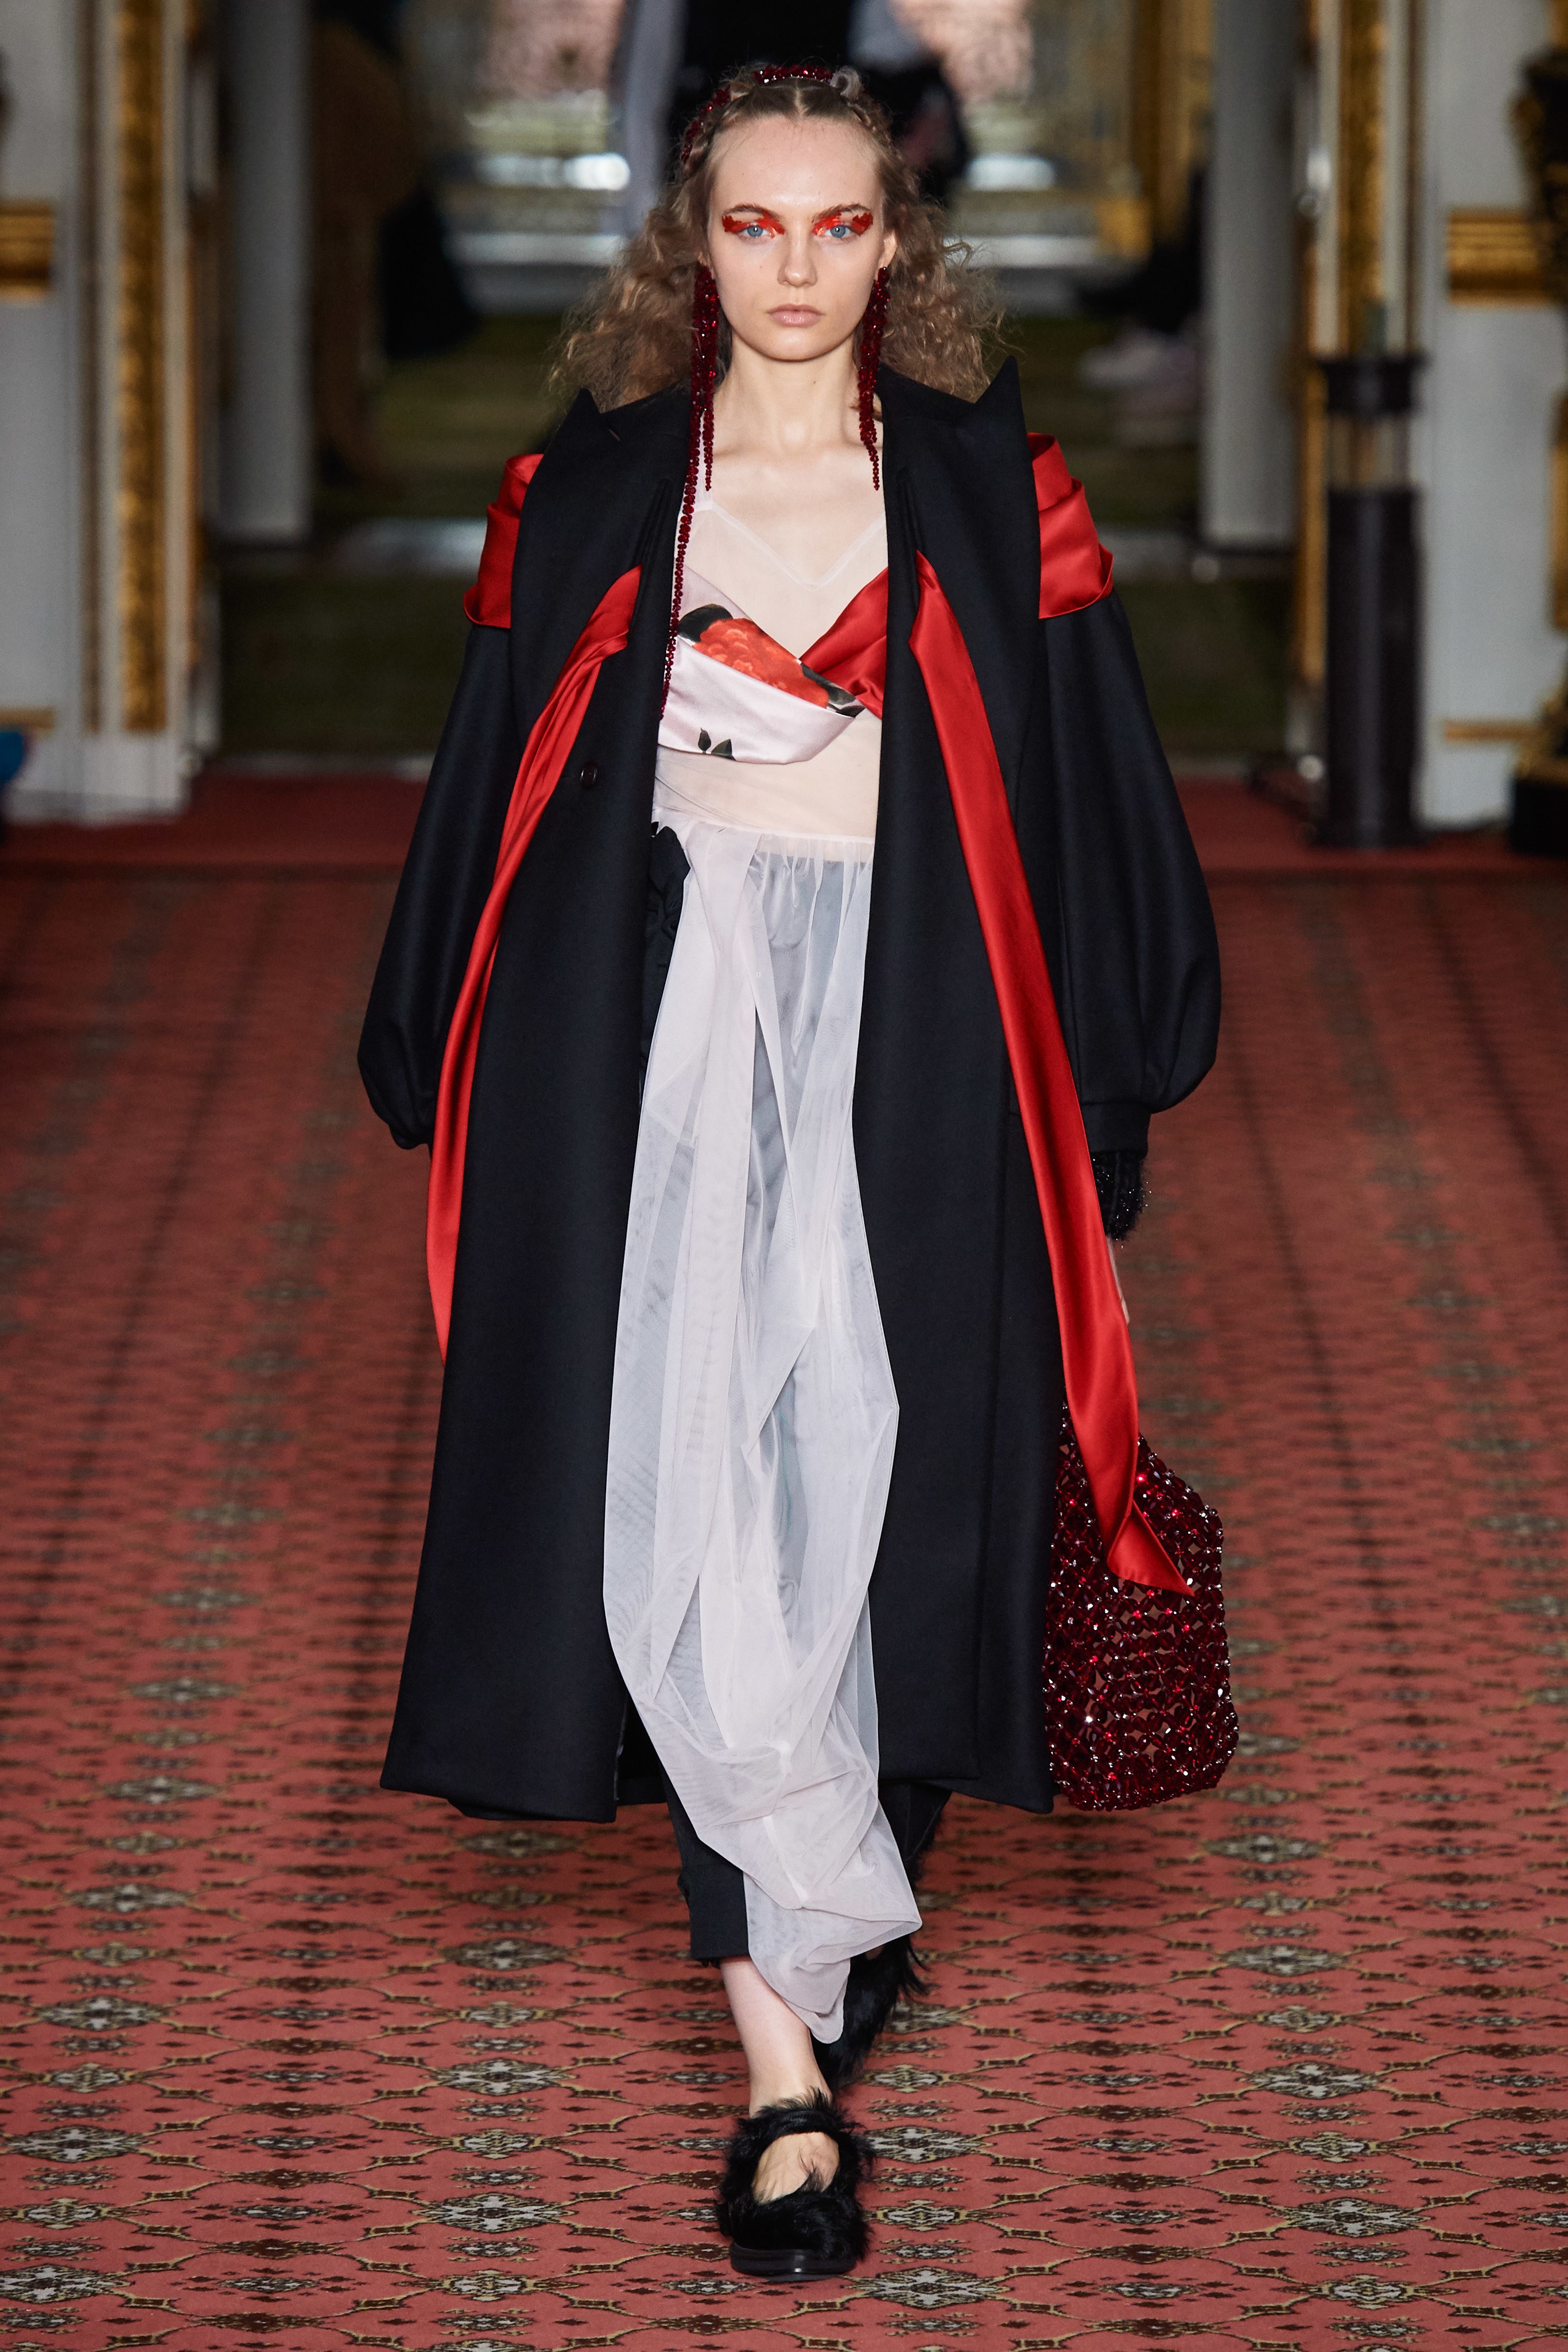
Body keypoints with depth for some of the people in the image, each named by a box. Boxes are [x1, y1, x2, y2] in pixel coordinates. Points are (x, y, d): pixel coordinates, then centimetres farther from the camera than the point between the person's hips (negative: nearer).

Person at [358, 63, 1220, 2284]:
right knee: (695, 1487, -10)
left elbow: (1095, 789, 8)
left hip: (908, 1036, 0)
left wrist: (1110, 1074, 5)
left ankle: (787, 1993, 13)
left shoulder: (991, 493, 6)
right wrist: (449, 1070, 12)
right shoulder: (590, 495, 8)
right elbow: (493, 787, 12)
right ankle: (800, 2051, -9)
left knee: (867, 1482, -4)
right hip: (668, 1016, 0)